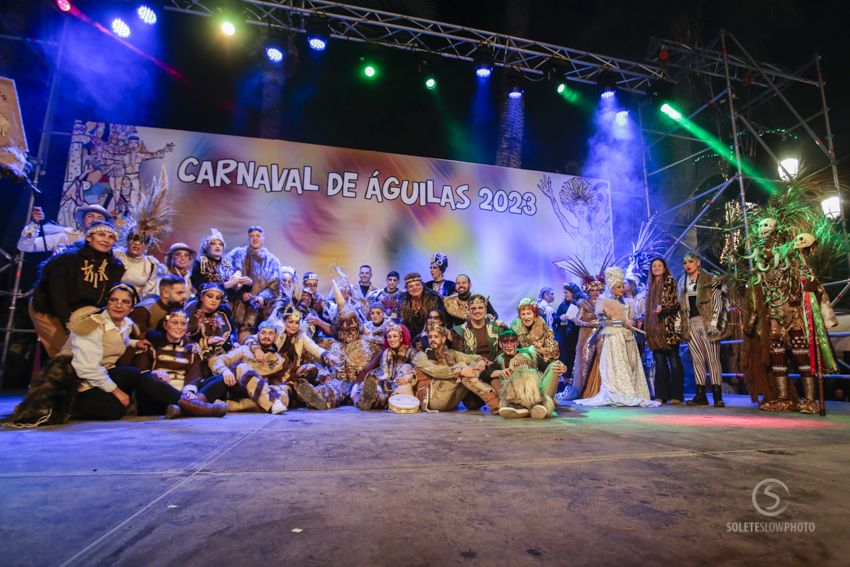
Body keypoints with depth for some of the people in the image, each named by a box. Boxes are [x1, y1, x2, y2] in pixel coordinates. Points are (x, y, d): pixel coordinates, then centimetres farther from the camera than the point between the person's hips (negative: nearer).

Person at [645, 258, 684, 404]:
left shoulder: (670, 281, 2)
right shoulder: (652, 285, 19)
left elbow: (674, 302, -9)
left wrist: (662, 308, -27)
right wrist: (647, 328, 14)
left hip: (669, 327, -6)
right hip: (655, 328, 6)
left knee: (673, 361, -4)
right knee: (659, 362, 6)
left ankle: (676, 395, 0)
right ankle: (661, 395, 9)